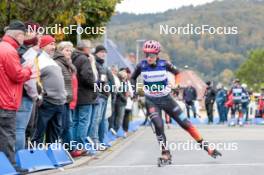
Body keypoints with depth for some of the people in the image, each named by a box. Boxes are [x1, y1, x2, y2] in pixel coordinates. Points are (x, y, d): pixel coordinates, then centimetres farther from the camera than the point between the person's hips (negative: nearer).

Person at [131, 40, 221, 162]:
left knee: (185, 123, -2)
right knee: (158, 126, -21)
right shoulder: (141, 65, -11)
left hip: (166, 99, 0)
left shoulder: (164, 64, -13)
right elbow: (133, 78, 8)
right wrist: (135, 91, -5)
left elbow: (177, 73, 3)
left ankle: (206, 147, 5)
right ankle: (165, 153, -4)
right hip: (151, 101, 0)